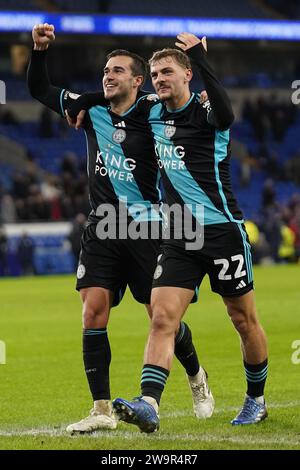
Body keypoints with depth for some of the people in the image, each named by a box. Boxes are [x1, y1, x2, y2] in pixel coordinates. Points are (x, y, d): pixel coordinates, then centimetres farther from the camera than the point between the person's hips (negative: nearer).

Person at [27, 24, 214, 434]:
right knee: (93, 312, -10)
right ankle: (102, 410, -7)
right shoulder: (92, 111, 7)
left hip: (146, 227, -3)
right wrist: (39, 50, -1)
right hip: (102, 230, 3)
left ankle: (196, 377, 31)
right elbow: (39, 90, 15)